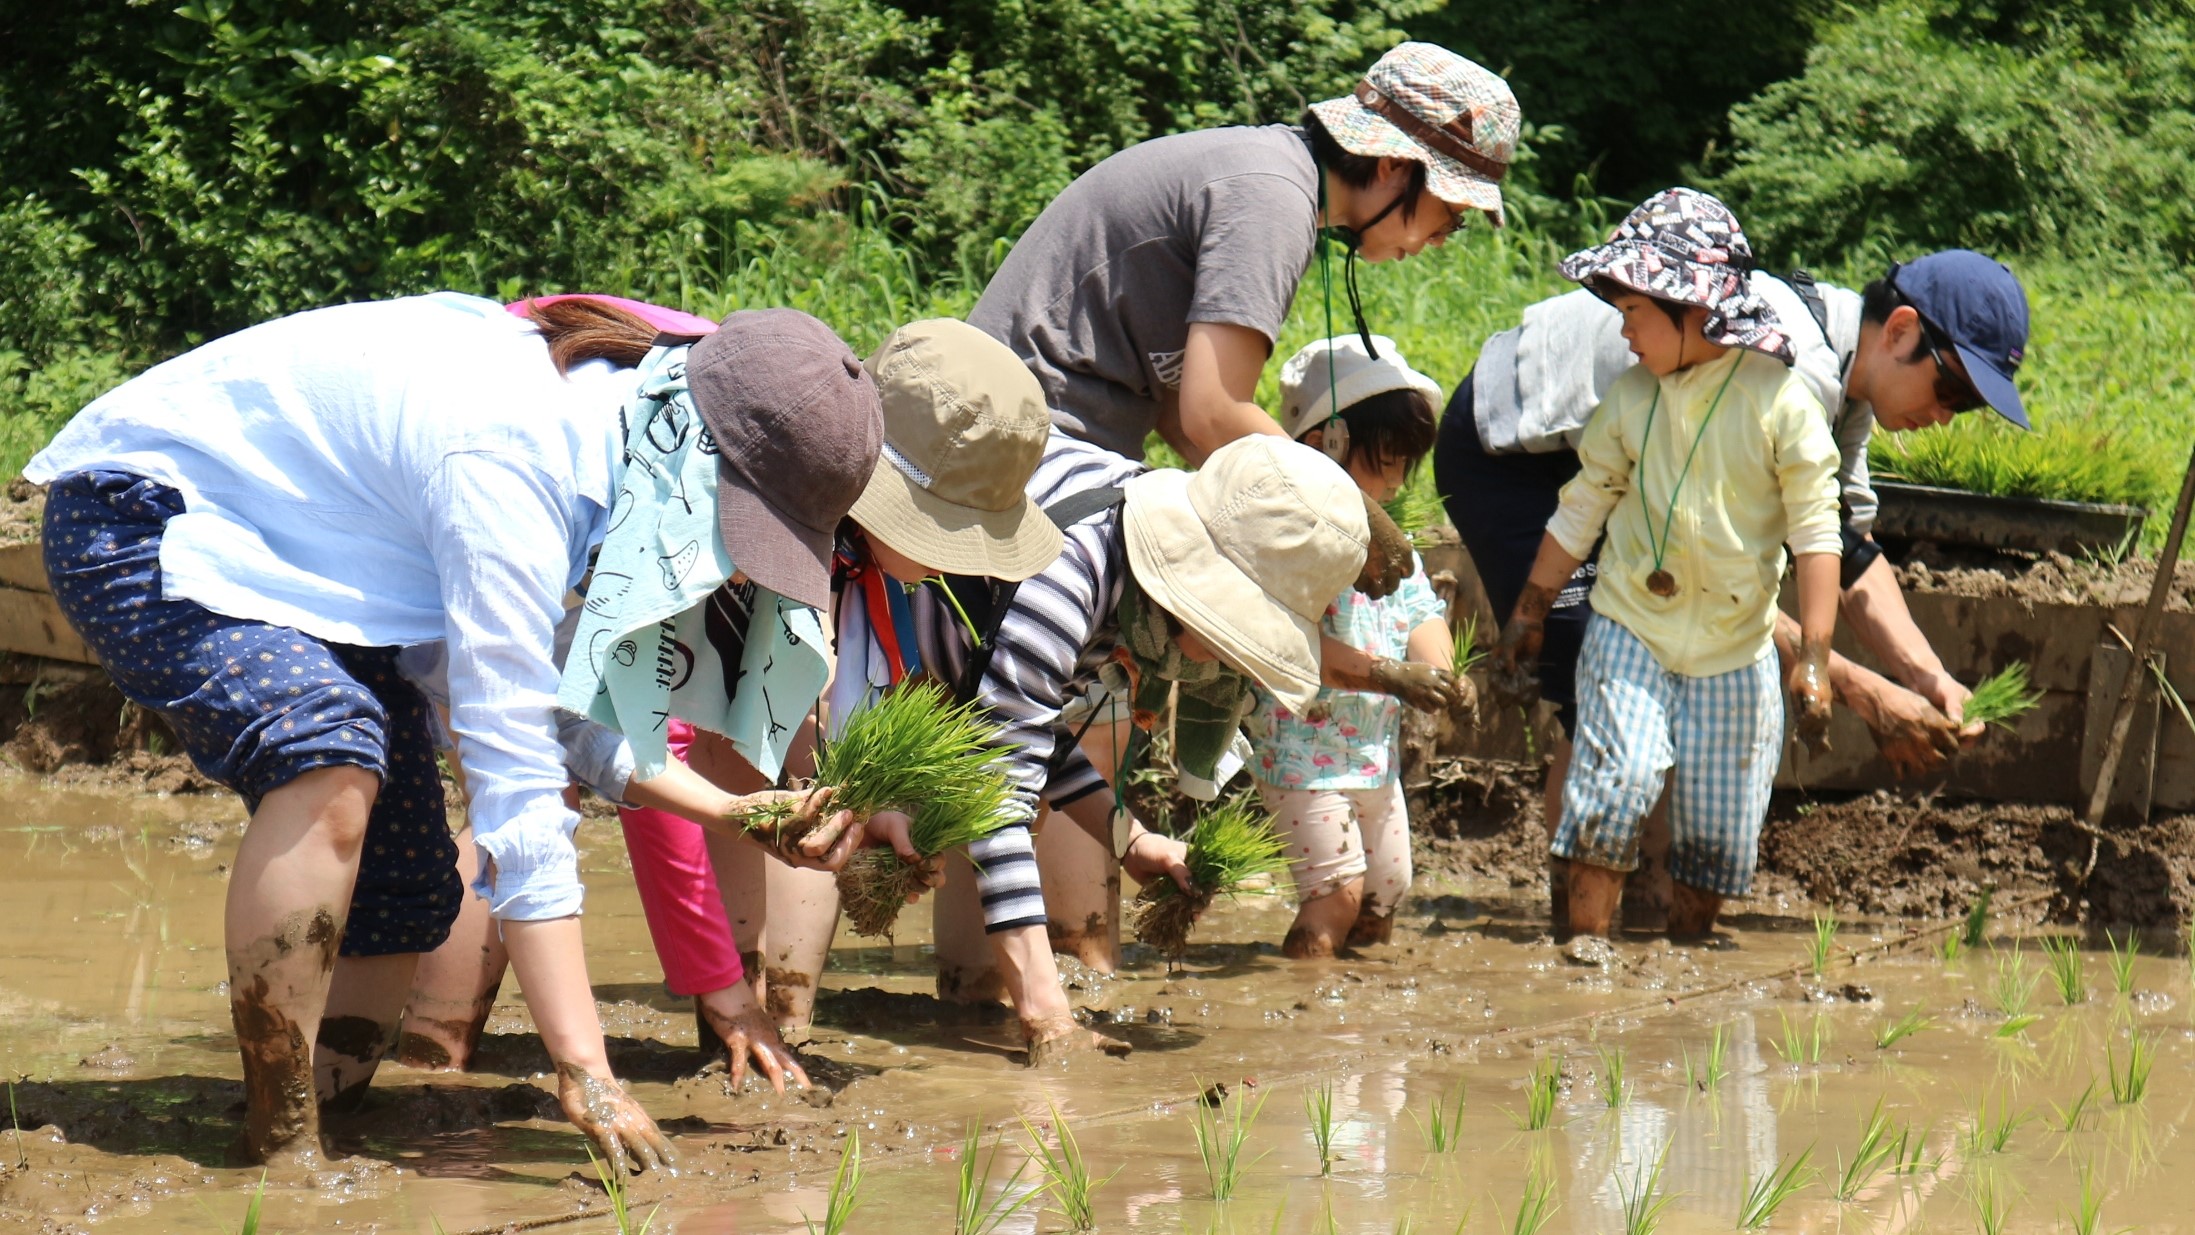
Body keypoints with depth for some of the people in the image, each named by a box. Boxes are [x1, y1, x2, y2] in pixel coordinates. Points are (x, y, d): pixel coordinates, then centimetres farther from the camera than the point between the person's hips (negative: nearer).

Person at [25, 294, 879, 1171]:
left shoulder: (593, 410, -5)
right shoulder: (506, 459, -34)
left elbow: (554, 704, 5)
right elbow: (511, 766, -39)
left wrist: (713, 804, -10)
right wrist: (582, 1065, -41)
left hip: (289, 561, 10)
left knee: (406, 896, 3)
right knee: (332, 754, -34)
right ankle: (279, 1145, -27)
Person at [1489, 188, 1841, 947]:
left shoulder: (1779, 402, -9)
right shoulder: (1631, 399, 1)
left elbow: (1815, 533, -9)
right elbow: (1582, 510, 13)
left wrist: (1814, 656, -15)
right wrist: (1529, 615, 16)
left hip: (1734, 649, -1)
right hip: (1630, 629, 1)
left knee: (1720, 824, 2)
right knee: (1619, 777, -19)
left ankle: (1687, 950, 20)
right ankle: (1585, 941, -11)